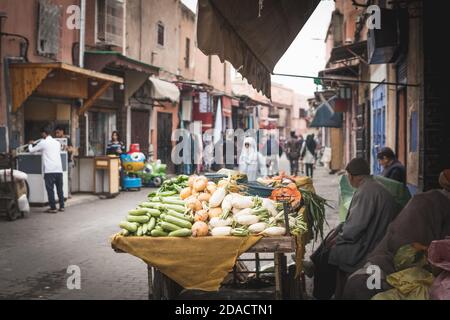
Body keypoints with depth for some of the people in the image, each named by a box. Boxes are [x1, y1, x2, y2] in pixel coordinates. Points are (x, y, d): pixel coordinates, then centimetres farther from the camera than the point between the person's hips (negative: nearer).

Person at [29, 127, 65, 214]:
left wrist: (30, 144, 31)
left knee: (50, 189, -2)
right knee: (60, 188, 11)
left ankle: (53, 208, -3)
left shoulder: (43, 143, -1)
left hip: (49, 170, -5)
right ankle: (61, 207, 13)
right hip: (59, 169, 5)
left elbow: (31, 150, 8)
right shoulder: (57, 143, 16)